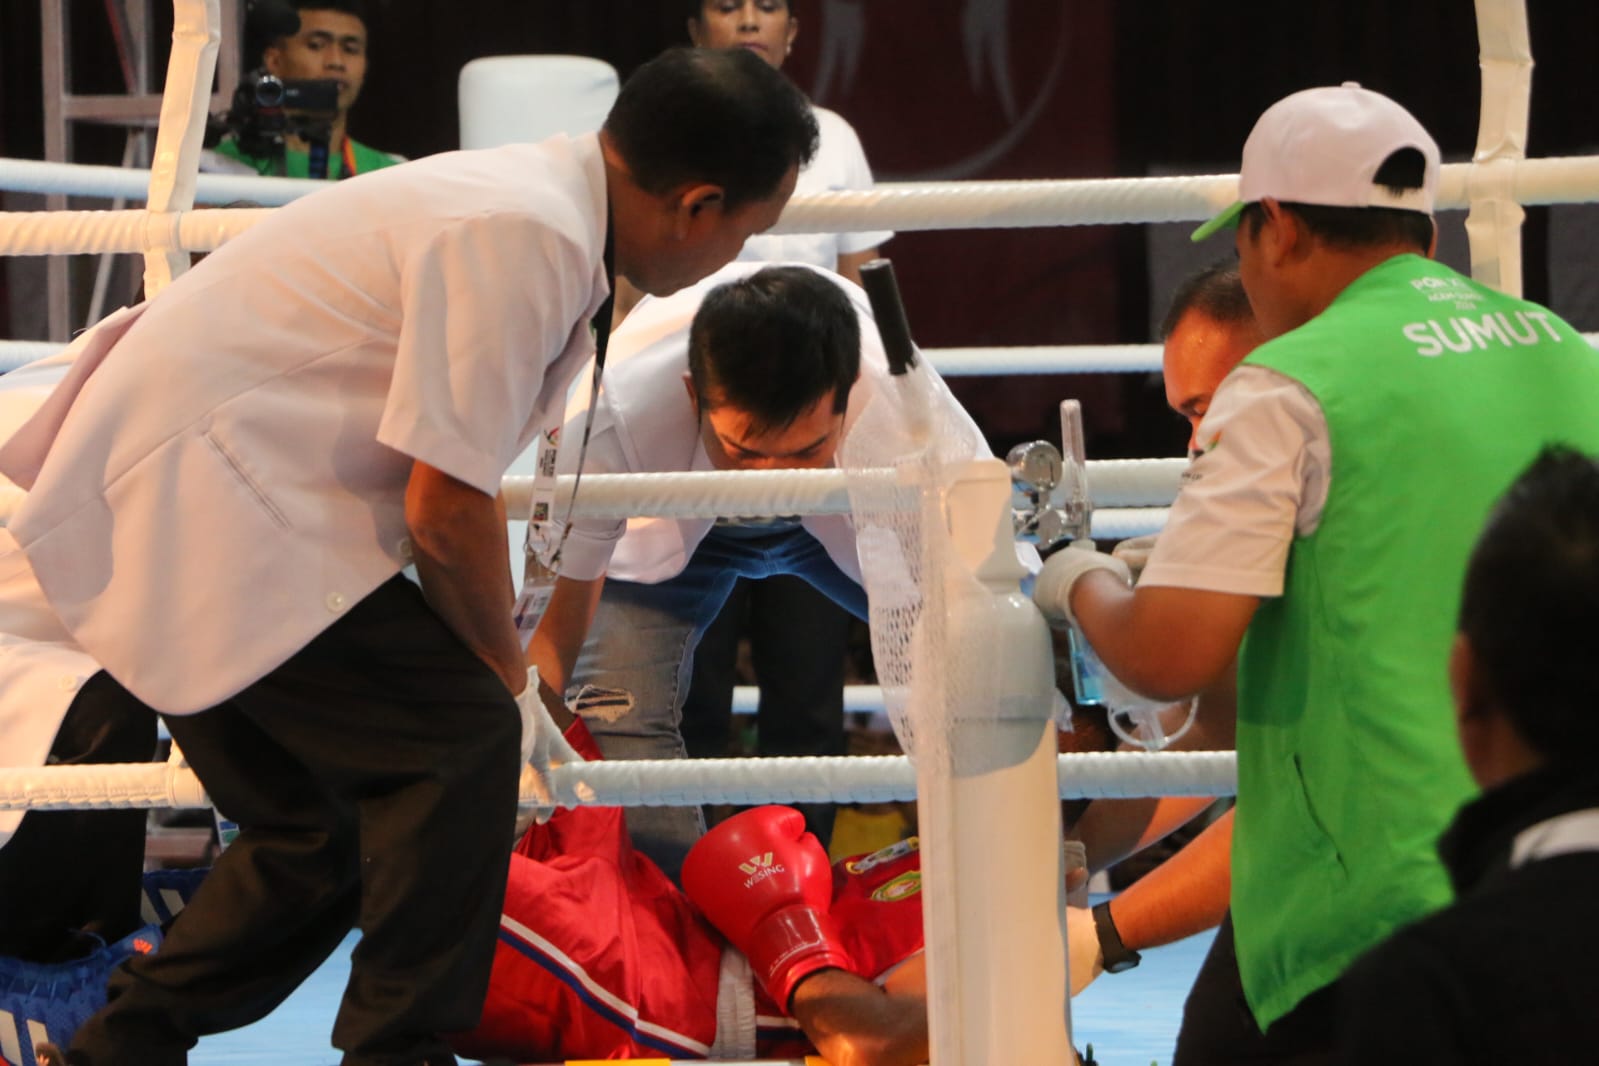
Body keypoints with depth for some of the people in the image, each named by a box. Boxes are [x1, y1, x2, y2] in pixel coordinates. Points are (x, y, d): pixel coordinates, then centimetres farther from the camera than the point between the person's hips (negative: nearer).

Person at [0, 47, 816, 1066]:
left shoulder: (539, 197, 13)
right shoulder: (525, 237, -20)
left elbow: (455, 483, 24)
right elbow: (445, 509, -18)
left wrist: (499, 670, 28)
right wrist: (510, 678, -1)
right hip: (199, 506, -11)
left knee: (318, 832, 15)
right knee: (458, 739, -12)